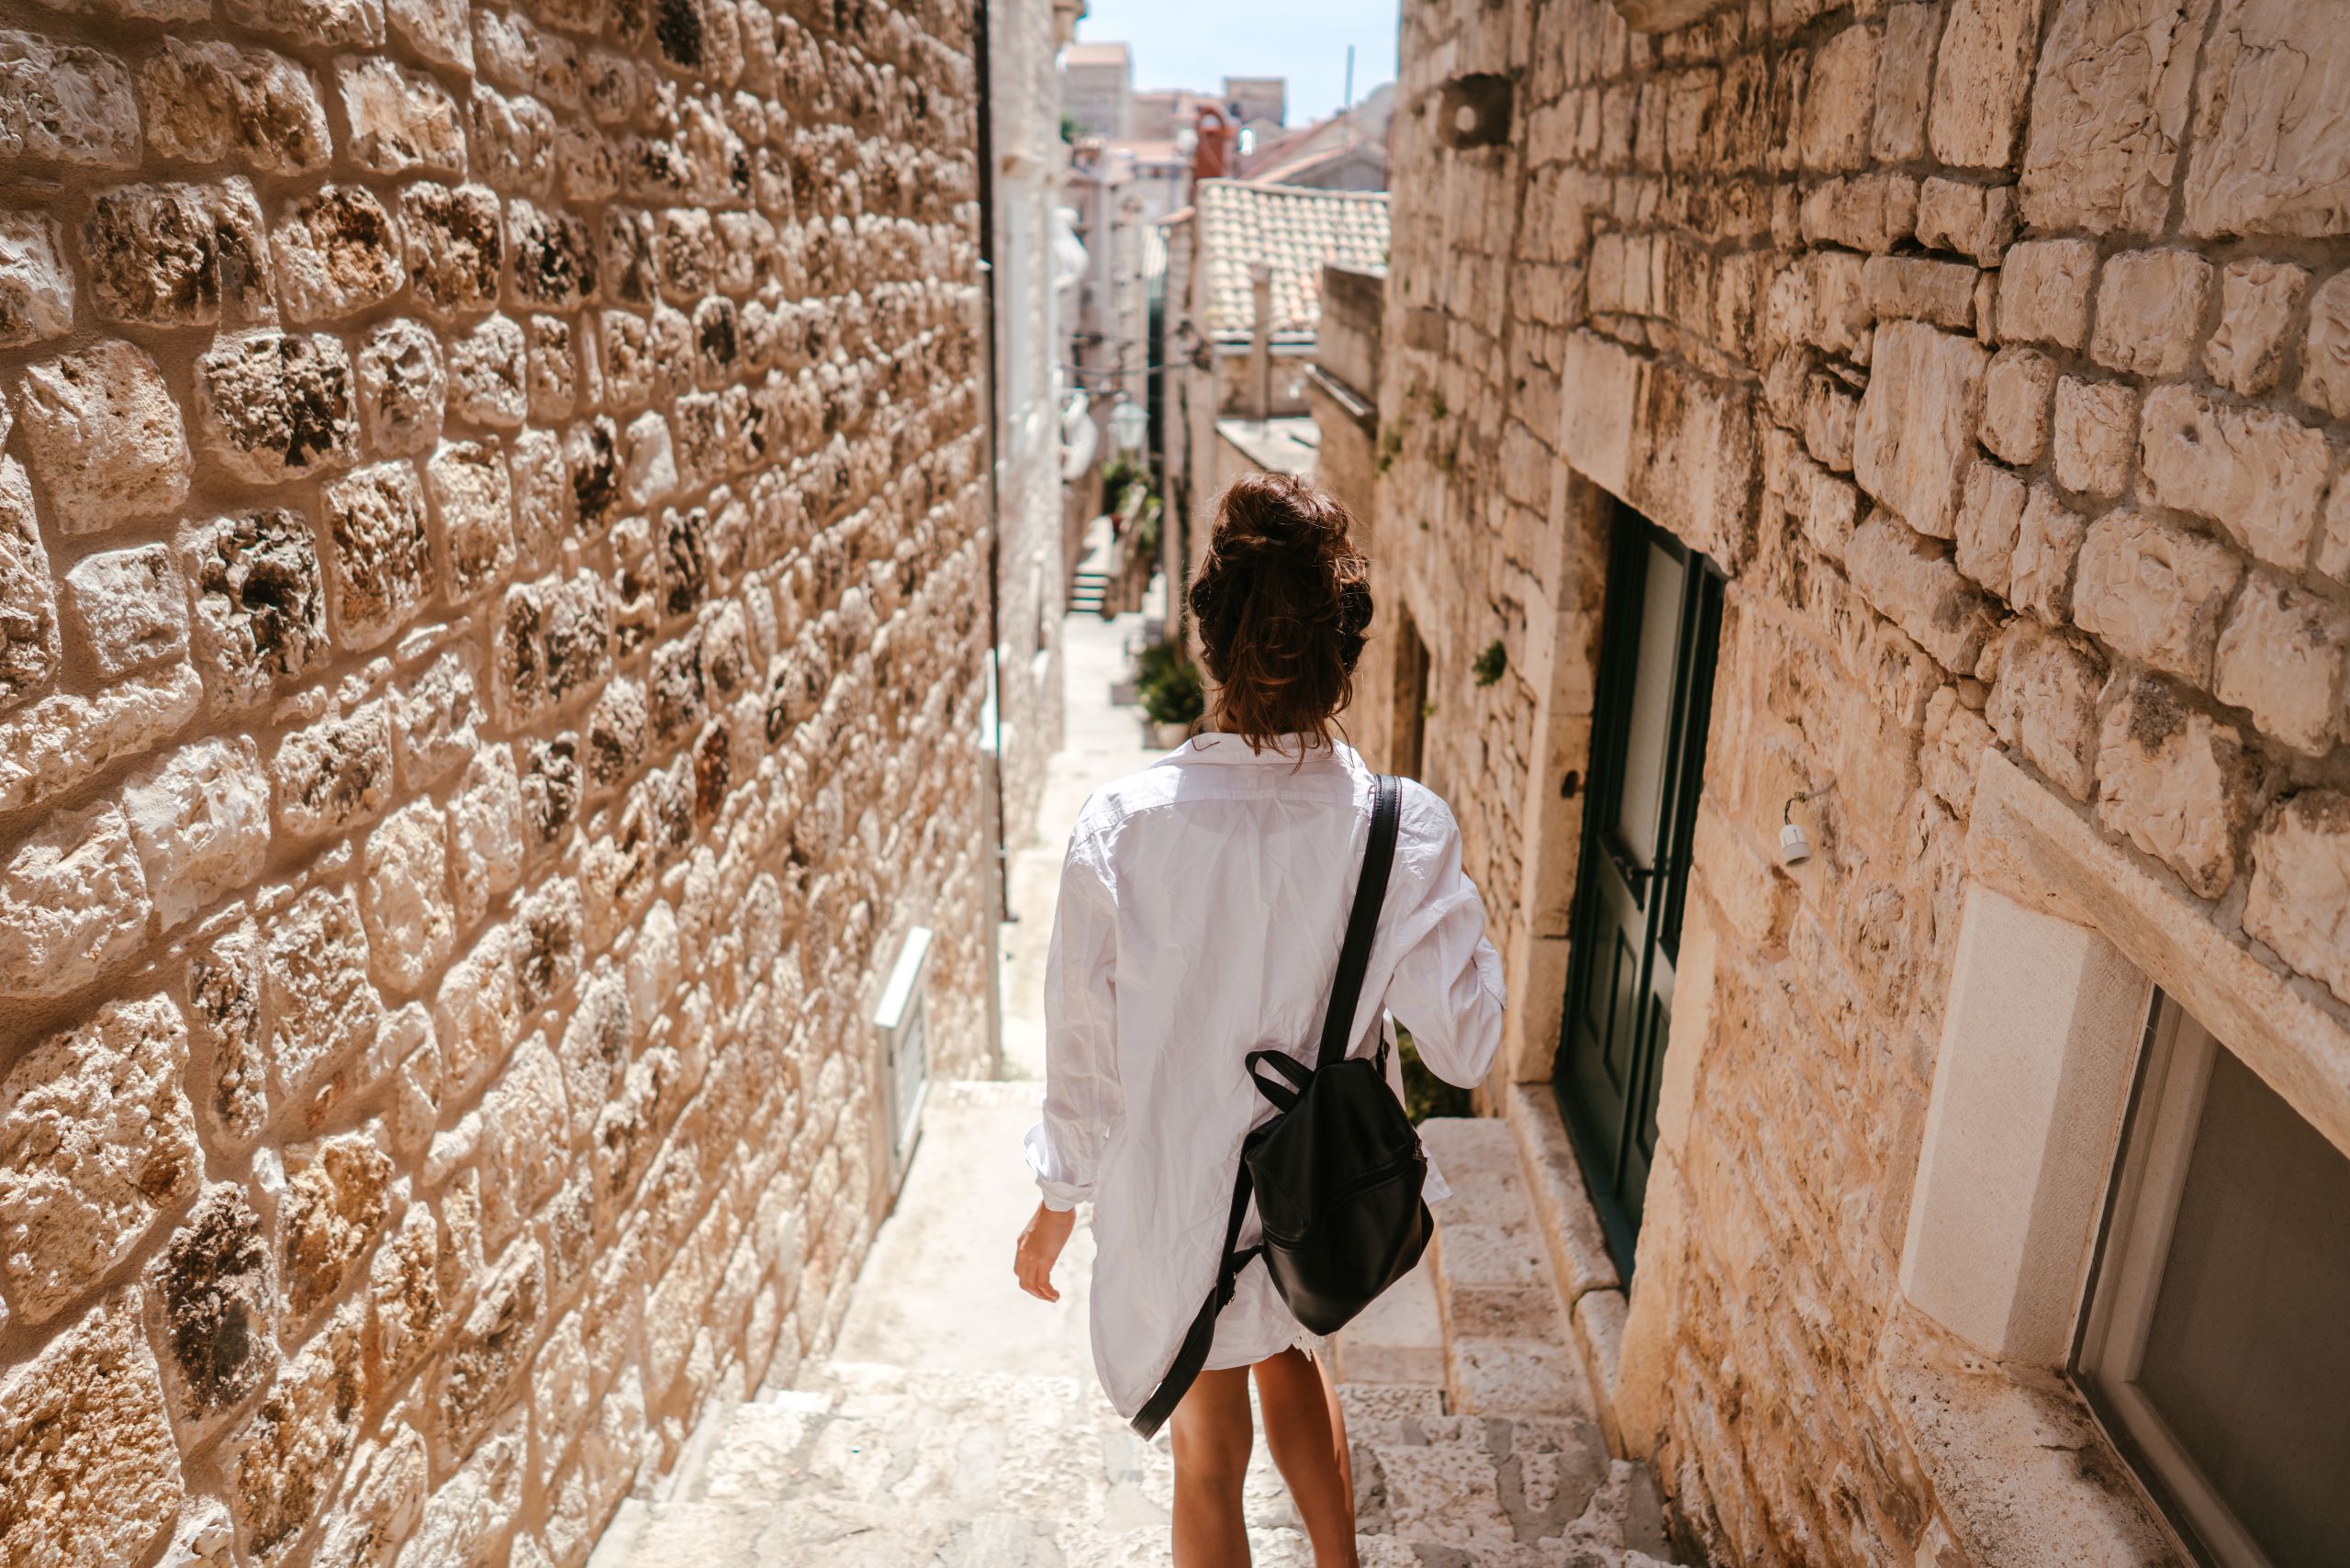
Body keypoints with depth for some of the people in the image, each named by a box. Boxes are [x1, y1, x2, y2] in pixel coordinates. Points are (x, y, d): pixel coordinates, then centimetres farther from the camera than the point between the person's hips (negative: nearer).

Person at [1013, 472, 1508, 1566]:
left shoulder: (1121, 827, -24)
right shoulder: (1404, 832, -22)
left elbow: (1082, 1049, -12)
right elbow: (1462, 1045, -13)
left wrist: (1056, 1207, 5)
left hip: (1172, 1202, -1)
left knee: (1210, 1452, 24)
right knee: (1292, 1361, 35)